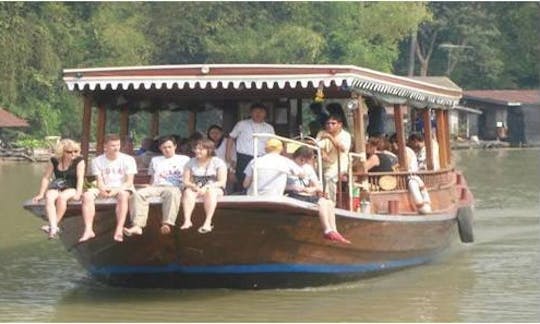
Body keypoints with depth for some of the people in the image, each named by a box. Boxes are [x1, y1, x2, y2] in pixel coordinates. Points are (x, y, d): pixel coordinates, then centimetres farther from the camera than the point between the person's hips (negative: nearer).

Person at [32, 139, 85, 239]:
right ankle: (53, 228, -48)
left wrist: (78, 193, -27)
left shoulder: (79, 160, -6)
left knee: (61, 197, -36)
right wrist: (41, 194, -1)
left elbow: (80, 178, -14)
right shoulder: (54, 161, 3)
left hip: (72, 188, -3)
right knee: (49, 198, -31)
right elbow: (46, 177, 5)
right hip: (56, 187, 3)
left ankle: (53, 225, -32)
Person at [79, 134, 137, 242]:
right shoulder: (97, 161, 3)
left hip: (122, 188, -3)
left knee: (123, 194, -39)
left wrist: (117, 190, -27)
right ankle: (88, 230, -32)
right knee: (87, 195, -26)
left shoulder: (128, 159, -4)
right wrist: (103, 189, -25)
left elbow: (129, 182, -9)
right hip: (105, 189, 3)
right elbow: (99, 181, -1)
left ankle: (119, 230, -45)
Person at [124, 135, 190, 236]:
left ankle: (167, 224, -56)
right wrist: (150, 186, 7)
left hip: (174, 187, -3)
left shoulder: (184, 159, 20)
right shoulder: (155, 160, 31)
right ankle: (137, 226, -43)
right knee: (138, 194, -29)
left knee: (172, 193, -43)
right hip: (156, 187, 3)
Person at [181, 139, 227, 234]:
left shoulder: (218, 162, 0)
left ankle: (208, 222, -50)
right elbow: (186, 181, 4)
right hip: (196, 189, 3)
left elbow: (222, 182, -9)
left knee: (210, 191, -38)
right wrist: (194, 186, -19)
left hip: (215, 188, -3)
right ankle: (187, 220, -46)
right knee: (188, 191, -31)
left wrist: (207, 187, -23)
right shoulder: (191, 163, 11)